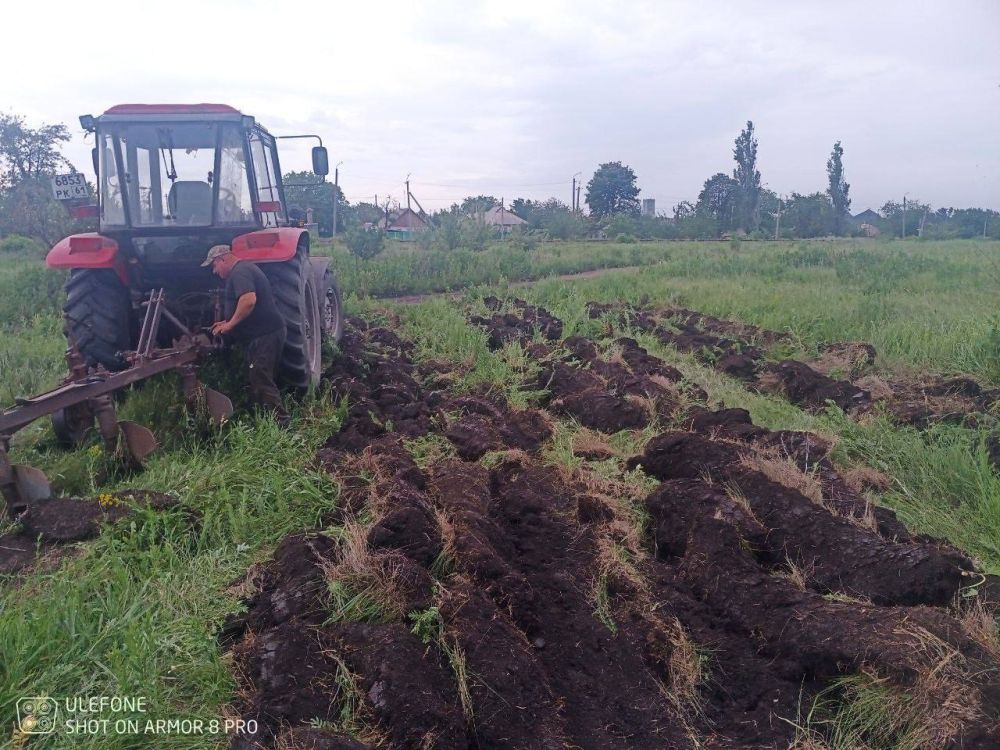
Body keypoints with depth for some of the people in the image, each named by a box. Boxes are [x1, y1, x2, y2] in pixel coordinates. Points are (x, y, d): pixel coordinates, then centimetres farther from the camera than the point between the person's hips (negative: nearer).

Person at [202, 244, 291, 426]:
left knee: (261, 382, -8)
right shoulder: (245, 269, 21)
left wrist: (230, 324, -19)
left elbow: (249, 300, -29)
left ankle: (281, 424, -7)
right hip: (268, 332, 11)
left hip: (264, 335, -11)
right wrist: (228, 323, 22)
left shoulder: (239, 272, -12)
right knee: (262, 380, 14)